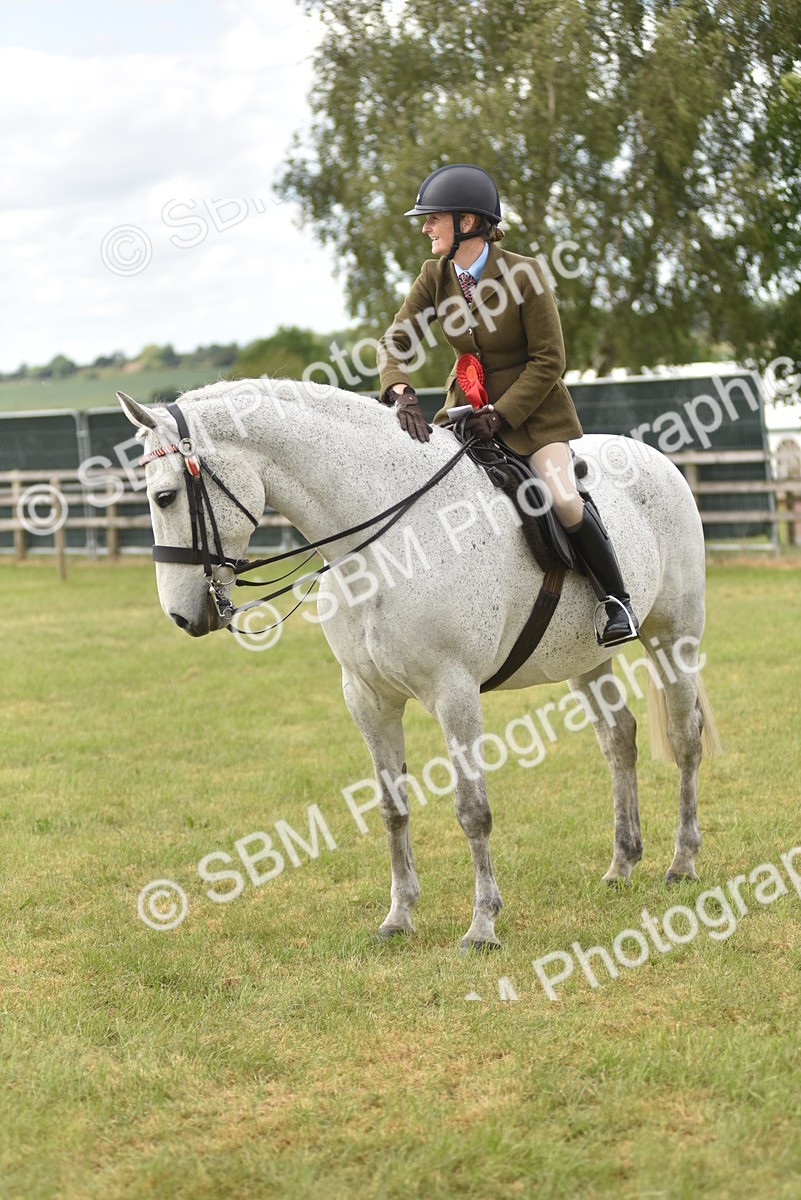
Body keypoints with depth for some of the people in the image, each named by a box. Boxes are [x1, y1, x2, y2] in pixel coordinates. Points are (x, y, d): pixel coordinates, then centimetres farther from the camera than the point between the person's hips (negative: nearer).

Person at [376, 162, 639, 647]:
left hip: (532, 406, -6)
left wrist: (501, 414, -23)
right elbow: (397, 340, -6)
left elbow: (548, 362, -16)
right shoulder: (436, 276, -4)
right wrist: (401, 393, -26)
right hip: (468, 404, 6)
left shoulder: (523, 274, -19)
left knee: (562, 498, -23)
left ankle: (618, 598, -5)